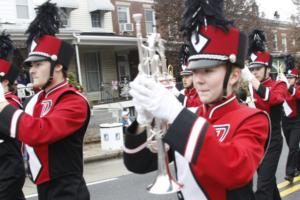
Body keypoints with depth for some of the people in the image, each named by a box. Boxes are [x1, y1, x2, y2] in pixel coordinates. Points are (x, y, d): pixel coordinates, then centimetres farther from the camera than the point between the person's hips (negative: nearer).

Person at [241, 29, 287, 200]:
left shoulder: (279, 85, -7)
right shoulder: (250, 88, 7)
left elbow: (274, 98, -31)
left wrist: (252, 80, -39)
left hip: (271, 142, -5)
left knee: (263, 186, -9)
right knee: (268, 180, 20)